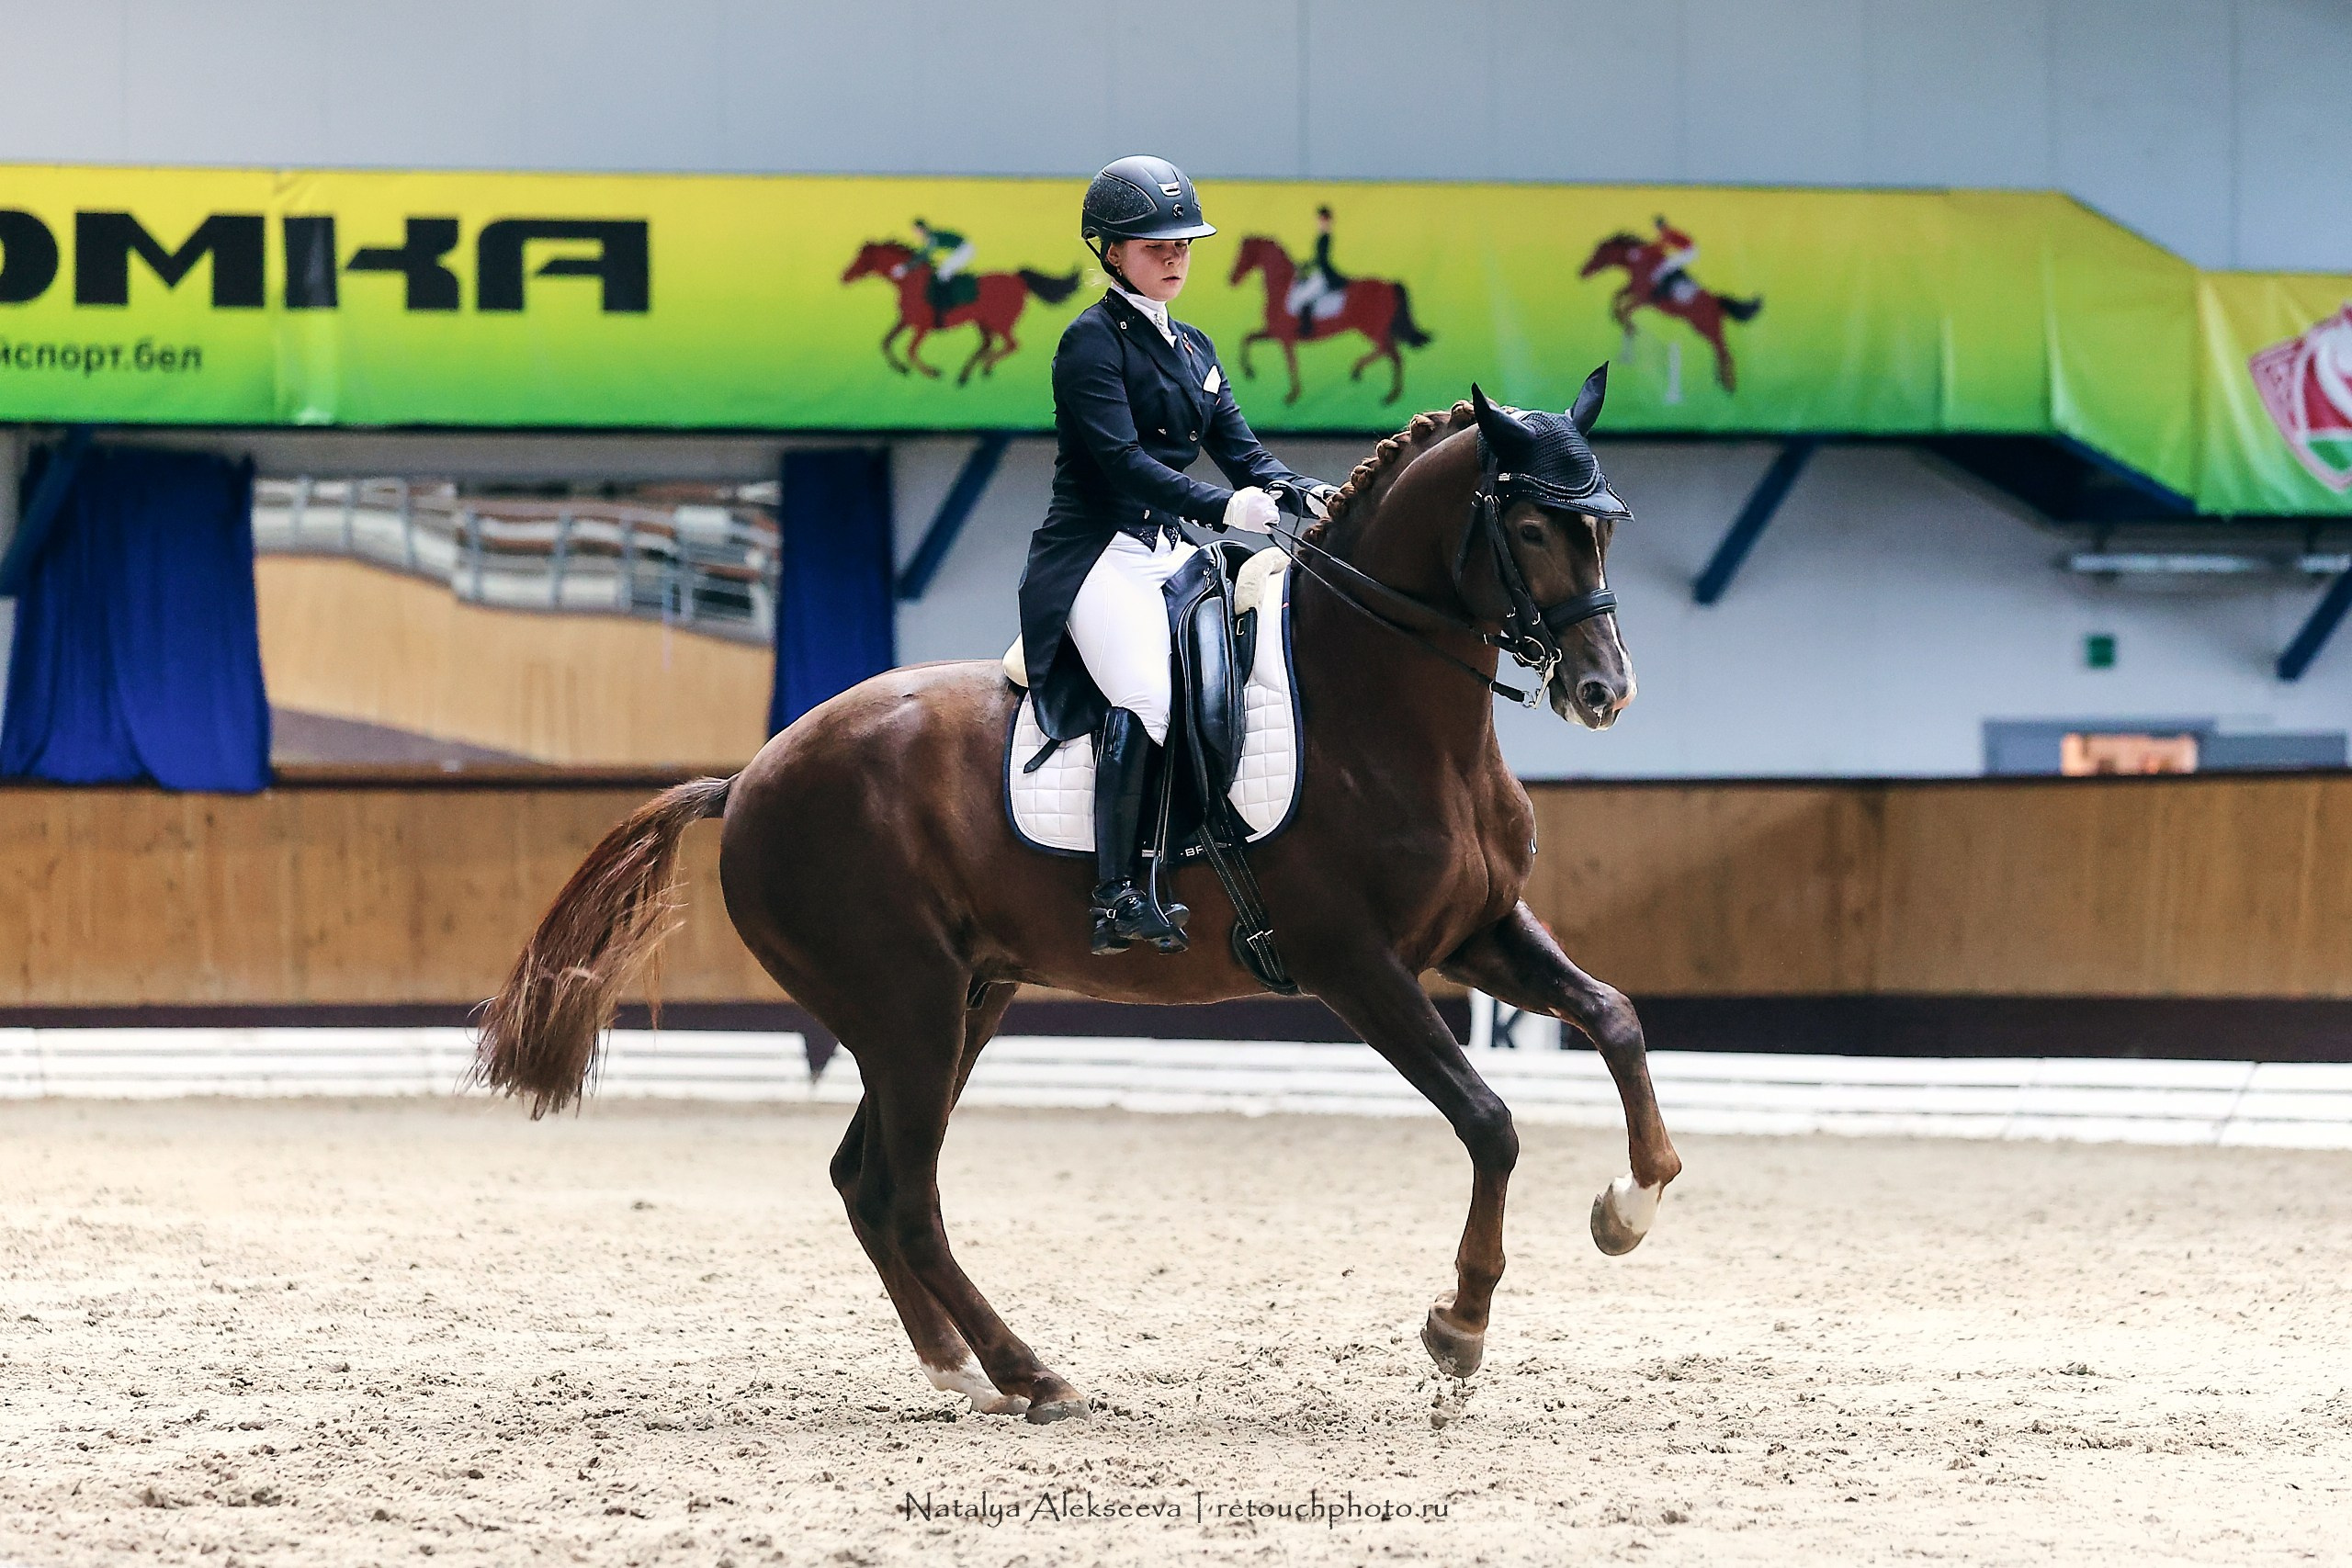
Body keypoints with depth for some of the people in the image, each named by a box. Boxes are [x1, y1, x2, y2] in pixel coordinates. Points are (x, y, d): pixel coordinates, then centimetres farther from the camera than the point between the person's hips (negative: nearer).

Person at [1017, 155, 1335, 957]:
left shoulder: (1194, 349, 19)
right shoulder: (1092, 341, -6)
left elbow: (1241, 452, 13)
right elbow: (1122, 459, -19)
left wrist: (1307, 494, -8)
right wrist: (1221, 506, -31)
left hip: (1172, 552, 9)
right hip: (1098, 553, -9)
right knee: (1145, 694, -29)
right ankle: (1117, 897, -29)